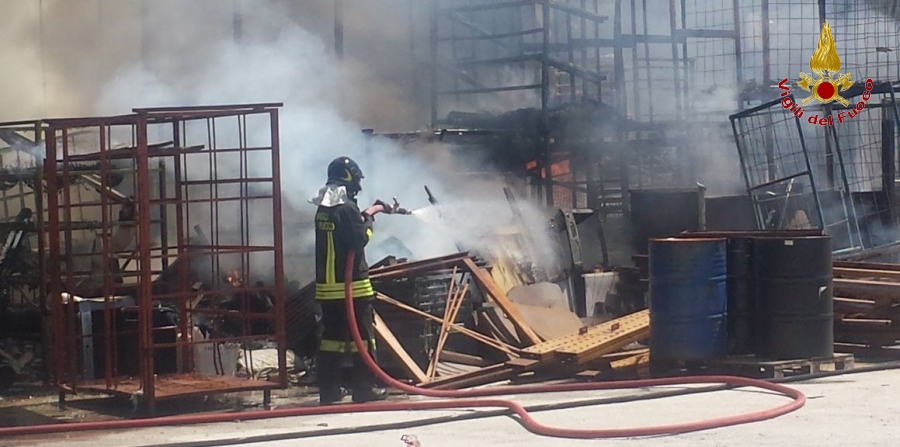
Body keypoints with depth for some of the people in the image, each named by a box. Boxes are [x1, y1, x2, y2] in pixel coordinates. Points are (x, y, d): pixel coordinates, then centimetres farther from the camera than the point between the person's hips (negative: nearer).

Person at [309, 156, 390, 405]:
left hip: (326, 284, 8)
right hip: (351, 284, -8)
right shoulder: (347, 207, -14)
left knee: (332, 335, 10)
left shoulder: (323, 209, 11)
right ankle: (364, 389, 2)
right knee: (362, 336, 0)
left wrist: (367, 214, 17)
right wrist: (369, 218, -3)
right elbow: (360, 239, -16)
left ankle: (329, 389, 11)